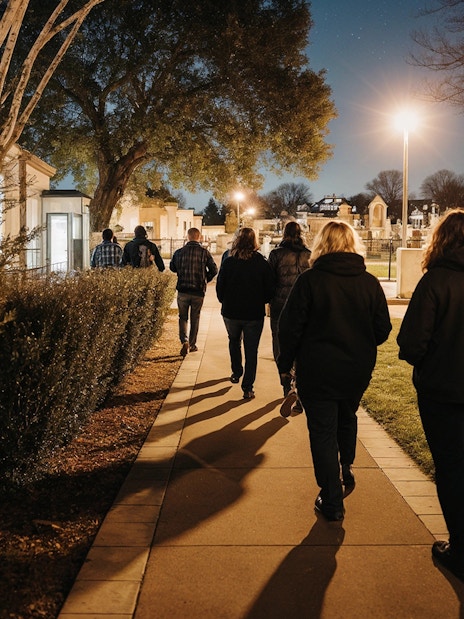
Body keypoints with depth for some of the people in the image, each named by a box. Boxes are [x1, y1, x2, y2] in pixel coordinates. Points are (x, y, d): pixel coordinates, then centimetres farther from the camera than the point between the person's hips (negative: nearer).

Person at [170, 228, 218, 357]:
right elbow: (214, 270, -3)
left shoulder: (179, 252, -3)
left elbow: (172, 267, 12)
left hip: (182, 290, 0)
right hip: (199, 291, 0)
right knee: (195, 318, 13)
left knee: (183, 317, 12)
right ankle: (192, 344, 20)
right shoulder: (204, 252, -7)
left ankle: (184, 341, -8)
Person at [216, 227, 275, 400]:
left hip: (231, 312, 1)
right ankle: (248, 388, 2)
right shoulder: (262, 263, -9)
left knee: (234, 341, 27)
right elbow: (270, 290, -5)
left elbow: (220, 288, -2)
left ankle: (236, 373, 35)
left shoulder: (228, 262, -8)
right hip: (254, 314, -1)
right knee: (251, 350, 5)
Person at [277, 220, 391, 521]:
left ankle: (332, 502, 13)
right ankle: (346, 468, 33)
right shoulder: (370, 283, -5)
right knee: (347, 418, 30)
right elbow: (383, 330, 1)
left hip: (317, 371, -3)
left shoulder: (310, 280, -13)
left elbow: (290, 327, -11)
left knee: (323, 432, 7)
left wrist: (286, 362, 3)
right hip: (358, 371, 3)